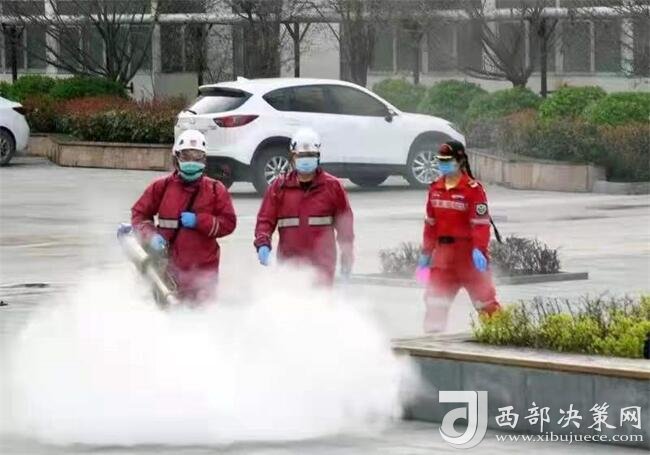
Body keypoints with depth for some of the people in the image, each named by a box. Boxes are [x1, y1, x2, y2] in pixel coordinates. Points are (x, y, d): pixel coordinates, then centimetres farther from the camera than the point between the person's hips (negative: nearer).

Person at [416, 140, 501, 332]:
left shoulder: (472, 189, -12)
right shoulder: (436, 189, 9)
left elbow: (481, 223, -17)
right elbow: (431, 223, 15)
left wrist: (479, 250, -26)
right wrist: (426, 253, 16)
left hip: (467, 250, -6)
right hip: (443, 250, 6)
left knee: (483, 297, -1)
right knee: (435, 296, 6)